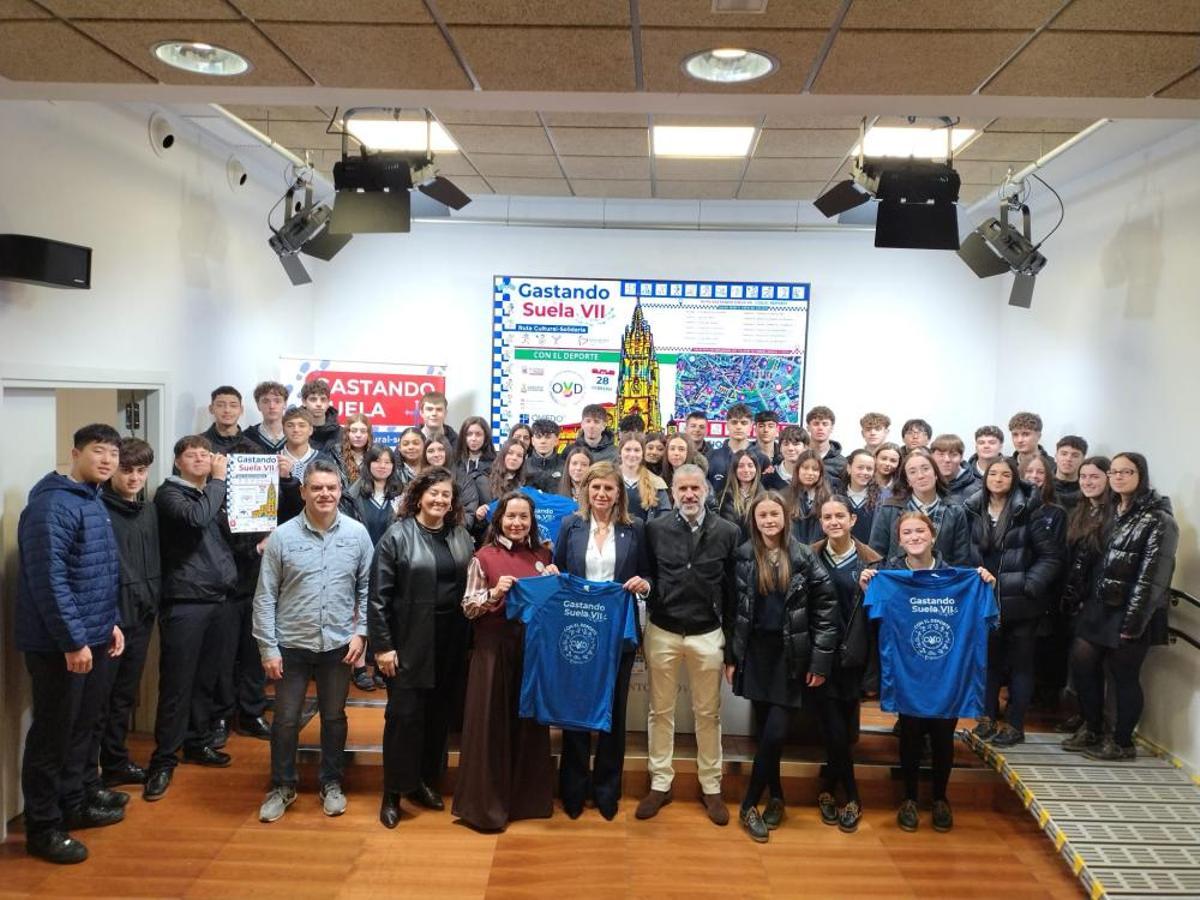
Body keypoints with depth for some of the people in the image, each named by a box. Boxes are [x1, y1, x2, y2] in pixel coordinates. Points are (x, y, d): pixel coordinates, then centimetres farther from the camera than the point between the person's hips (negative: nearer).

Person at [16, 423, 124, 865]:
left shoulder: (94, 501, 12)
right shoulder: (52, 505, -18)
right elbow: (49, 579, -24)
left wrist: (110, 623, 15)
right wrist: (73, 640, -23)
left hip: (92, 637, 9)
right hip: (58, 644, -9)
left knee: (80, 728, 19)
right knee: (52, 733, 2)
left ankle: (71, 803, 33)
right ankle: (43, 827, 13)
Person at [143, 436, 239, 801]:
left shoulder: (213, 495, 17)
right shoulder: (169, 493, -4)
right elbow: (196, 518, -23)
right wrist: (219, 479, -15)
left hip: (216, 598, 6)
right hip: (184, 601, -6)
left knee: (206, 677, 12)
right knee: (177, 682, -6)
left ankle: (198, 743, 26)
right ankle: (164, 760, 1)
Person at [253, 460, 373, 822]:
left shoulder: (357, 533, -4)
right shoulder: (282, 536, -8)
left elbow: (367, 586, 3)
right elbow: (265, 596, -5)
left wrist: (361, 632, -4)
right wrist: (267, 647, -7)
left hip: (338, 644, 1)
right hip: (291, 644, -1)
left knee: (334, 717, 14)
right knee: (285, 719, 9)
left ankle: (331, 783, 32)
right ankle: (282, 786, 28)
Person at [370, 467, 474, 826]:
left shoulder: (462, 537, 7)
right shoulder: (397, 536, -6)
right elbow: (379, 596, -8)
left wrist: (468, 639, 3)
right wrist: (382, 645, -12)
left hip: (450, 643, 4)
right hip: (409, 642, -4)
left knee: (439, 713, 12)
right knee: (404, 714, 0)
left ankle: (424, 781, 27)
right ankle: (393, 793, 12)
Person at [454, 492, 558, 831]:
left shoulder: (542, 555, 9)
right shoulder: (484, 556, -3)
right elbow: (468, 607, -4)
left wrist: (555, 581, -1)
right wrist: (495, 593, -20)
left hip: (532, 649, 4)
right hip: (494, 649, -4)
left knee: (529, 722, 10)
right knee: (490, 724, 1)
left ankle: (527, 798, 24)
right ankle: (484, 804, 12)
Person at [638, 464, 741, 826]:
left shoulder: (727, 532, -2)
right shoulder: (655, 528, -1)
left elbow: (733, 589, 0)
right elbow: (646, 574, 7)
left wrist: (732, 641, 0)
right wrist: (644, 584, -13)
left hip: (708, 634, 0)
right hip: (662, 631, 1)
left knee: (708, 714, 10)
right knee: (660, 711, 10)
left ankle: (711, 787, 23)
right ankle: (660, 784, 24)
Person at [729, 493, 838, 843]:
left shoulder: (804, 557, -3)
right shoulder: (743, 556, 2)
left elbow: (826, 606, -3)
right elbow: (732, 607, 5)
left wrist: (820, 660, -7)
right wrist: (731, 656, 1)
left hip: (790, 655, -2)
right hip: (755, 653, 2)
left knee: (775, 732, -9)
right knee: (766, 731, 6)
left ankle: (750, 805, 5)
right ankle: (776, 797, 24)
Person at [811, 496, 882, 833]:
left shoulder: (871, 561, -1)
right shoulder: (811, 557, 0)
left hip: (852, 656, 1)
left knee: (843, 729, 7)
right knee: (836, 730, -3)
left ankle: (828, 790, 27)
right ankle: (852, 797, 15)